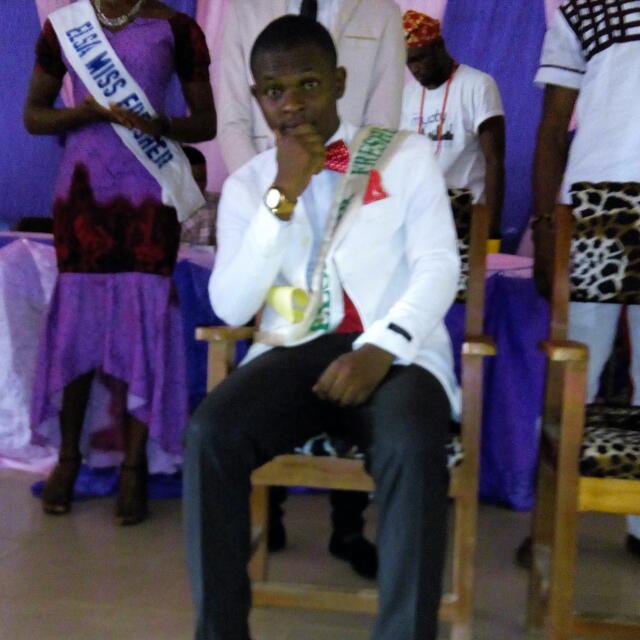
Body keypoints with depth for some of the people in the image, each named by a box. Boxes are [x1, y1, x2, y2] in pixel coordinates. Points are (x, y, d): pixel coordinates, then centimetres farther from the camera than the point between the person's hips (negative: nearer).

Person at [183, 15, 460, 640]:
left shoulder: (405, 153, 8)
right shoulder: (246, 184, 12)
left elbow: (438, 265, -1)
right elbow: (231, 307, 1)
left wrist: (380, 347, -19)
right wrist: (282, 195, -9)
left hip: (397, 351, -1)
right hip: (293, 350, 2)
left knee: (412, 448, -35)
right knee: (209, 433, -29)